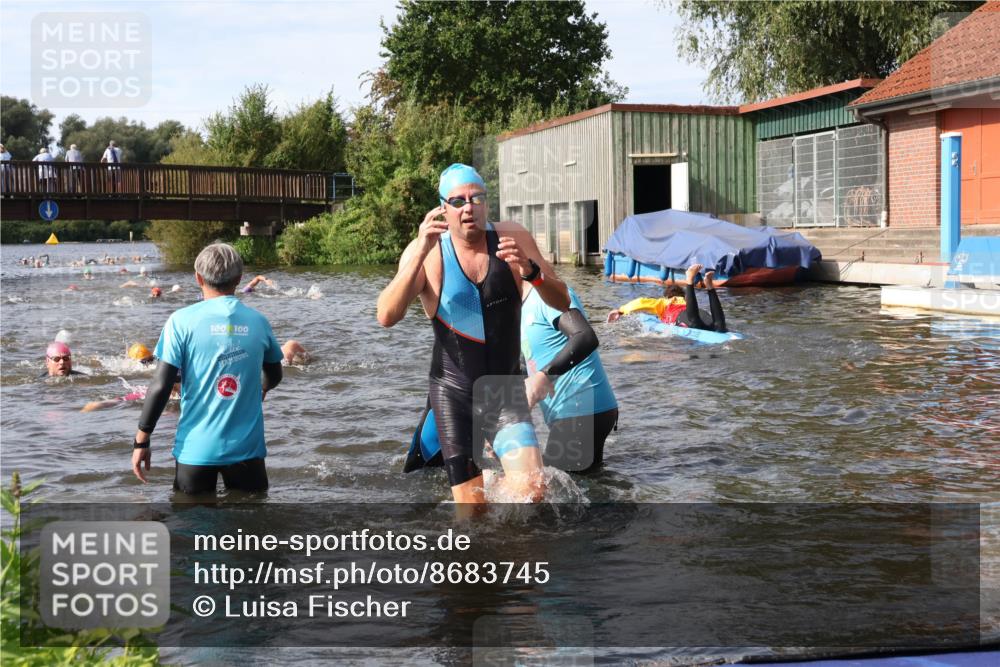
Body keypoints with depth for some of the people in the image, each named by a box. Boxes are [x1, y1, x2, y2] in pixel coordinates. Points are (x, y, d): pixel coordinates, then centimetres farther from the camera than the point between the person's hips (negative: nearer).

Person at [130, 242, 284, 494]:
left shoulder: (182, 321, -6)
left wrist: (141, 440, -2)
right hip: (247, 446, 2)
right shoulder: (258, 321, 2)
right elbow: (274, 376, 18)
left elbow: (161, 385, -11)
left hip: (196, 448, -1)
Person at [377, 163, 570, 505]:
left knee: (532, 490, -15)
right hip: (454, 391, -1)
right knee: (472, 506, 0)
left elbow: (562, 302, -3)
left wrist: (529, 270, -24)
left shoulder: (512, 238, -3)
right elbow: (387, 317, -22)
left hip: (506, 390, 2)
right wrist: (421, 253, -32)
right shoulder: (427, 253, -9)